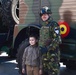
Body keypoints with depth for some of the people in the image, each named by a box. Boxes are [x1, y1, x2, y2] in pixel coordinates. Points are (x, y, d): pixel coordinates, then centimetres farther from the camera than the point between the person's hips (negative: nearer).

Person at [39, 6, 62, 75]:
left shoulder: (54, 25, -10)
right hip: (44, 54, 8)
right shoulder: (43, 26, 15)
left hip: (52, 54, -8)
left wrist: (48, 48, -23)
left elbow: (57, 40, -18)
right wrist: (40, 48, 13)